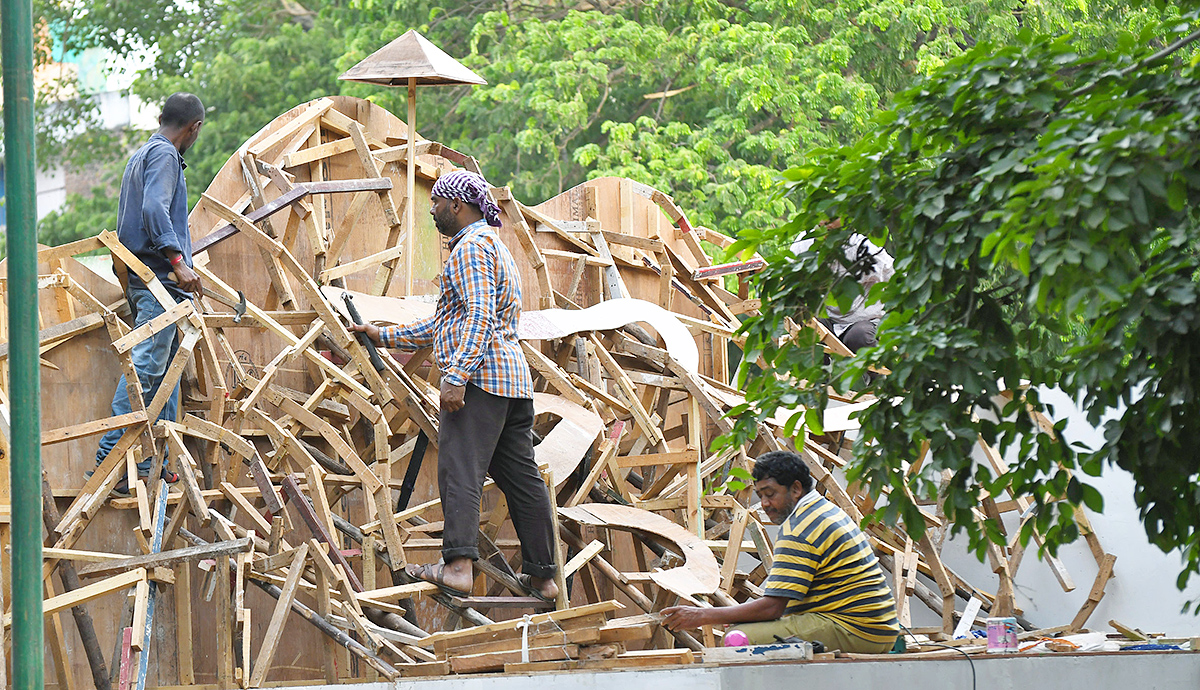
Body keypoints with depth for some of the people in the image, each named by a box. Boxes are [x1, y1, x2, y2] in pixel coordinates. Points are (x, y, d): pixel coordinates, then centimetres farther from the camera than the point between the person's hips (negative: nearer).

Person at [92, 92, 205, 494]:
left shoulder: (141, 155, 23)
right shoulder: (164, 155, -7)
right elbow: (155, 209, -22)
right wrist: (177, 261, -29)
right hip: (158, 279, -11)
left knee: (164, 371, 9)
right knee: (146, 367, -14)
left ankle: (157, 465, 8)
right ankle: (109, 458, -18)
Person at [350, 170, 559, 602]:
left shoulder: (471, 247, -4)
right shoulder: (494, 247, 28)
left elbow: (479, 317, -18)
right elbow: (445, 324, 32)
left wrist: (456, 376, -25)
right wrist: (385, 337, 32)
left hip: (480, 376, -10)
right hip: (513, 376, 10)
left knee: (460, 470, -15)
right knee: (520, 477, 9)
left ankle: (458, 566, -27)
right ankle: (542, 576, 10)